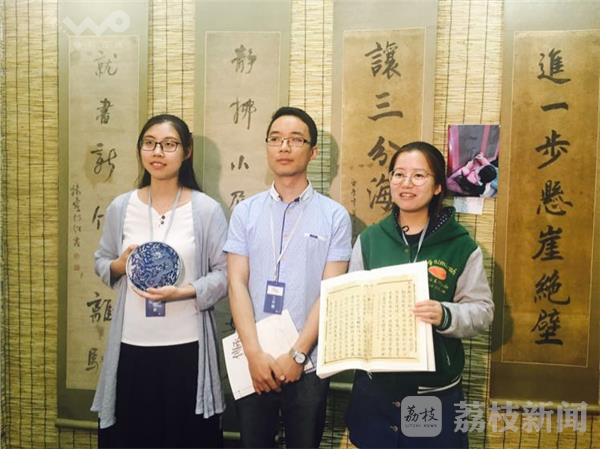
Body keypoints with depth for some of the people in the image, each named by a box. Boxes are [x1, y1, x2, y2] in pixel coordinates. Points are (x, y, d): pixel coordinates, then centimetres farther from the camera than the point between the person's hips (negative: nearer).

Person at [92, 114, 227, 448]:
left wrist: (185, 292, -19)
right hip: (132, 345, 2)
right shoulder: (121, 207, 3)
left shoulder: (207, 209, -5)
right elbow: (101, 262, 13)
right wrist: (120, 265, -9)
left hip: (187, 345, -2)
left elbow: (224, 273, -4)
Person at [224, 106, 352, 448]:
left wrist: (297, 355, -12)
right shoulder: (246, 211, 2)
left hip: (308, 364, -1)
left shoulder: (335, 215, -3)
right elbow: (237, 284, -3)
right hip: (253, 362, 2)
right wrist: (255, 353, -11)